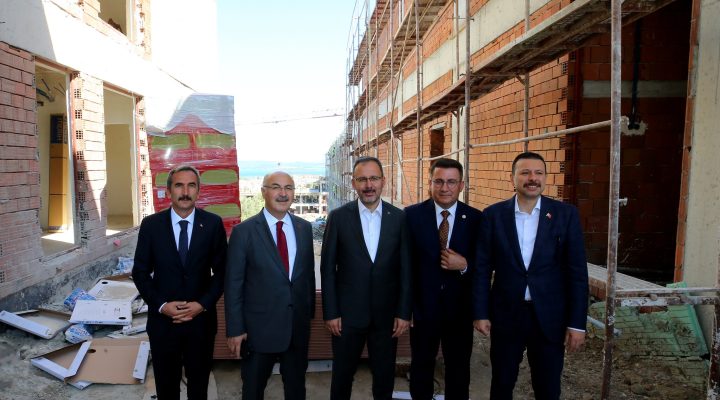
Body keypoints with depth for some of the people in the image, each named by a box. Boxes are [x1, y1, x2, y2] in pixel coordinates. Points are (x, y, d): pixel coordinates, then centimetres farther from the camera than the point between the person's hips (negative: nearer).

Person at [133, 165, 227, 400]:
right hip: (162, 319, 1)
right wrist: (161, 305, -12)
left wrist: (203, 304, -13)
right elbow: (140, 271, 0)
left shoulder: (213, 224, -5)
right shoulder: (151, 224, -4)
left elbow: (221, 271, -2)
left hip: (201, 319, 0)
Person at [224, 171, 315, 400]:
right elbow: (233, 284, -9)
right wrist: (235, 330, -10)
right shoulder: (244, 231, -10)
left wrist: (310, 312, 10)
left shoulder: (304, 228, 2)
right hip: (259, 328, -3)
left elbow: (309, 272, 9)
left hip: (298, 327, 4)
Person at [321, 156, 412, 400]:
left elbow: (406, 269, 0)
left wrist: (404, 313, -2)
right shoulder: (338, 217, -5)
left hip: (387, 313, 1)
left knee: (385, 375, 14)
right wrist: (330, 313, -6)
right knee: (342, 373, 14)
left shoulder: (399, 218, -2)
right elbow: (328, 268, -3)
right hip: (348, 312, -1)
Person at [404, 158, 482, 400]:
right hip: (422, 306, 0)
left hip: (460, 308, 1)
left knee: (459, 369, 18)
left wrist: (465, 266, -21)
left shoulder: (475, 218, -5)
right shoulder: (412, 215, -7)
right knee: (421, 366, 19)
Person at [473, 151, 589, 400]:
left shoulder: (566, 214, -3)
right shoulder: (493, 215, -2)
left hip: (550, 316, 0)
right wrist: (480, 313, -3)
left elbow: (577, 271, -3)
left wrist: (577, 323, -5)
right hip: (505, 315, 0)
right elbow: (482, 268, 0)